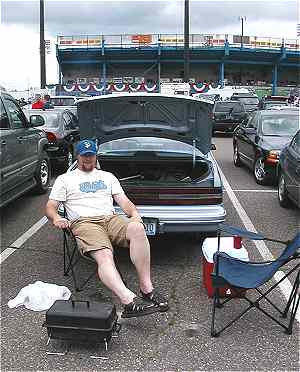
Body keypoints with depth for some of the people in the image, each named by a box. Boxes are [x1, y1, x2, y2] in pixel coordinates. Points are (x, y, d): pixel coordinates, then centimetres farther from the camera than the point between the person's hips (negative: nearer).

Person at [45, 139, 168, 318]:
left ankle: (147, 288, -34)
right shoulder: (65, 179, 23)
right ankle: (129, 301, -54)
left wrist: (134, 213, -3)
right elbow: (50, 206, 17)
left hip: (111, 218, 2)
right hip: (84, 222, -2)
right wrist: (56, 218, -8)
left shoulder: (108, 176, 31)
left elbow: (123, 200, 20)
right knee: (104, 256, -35)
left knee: (137, 228, -34)